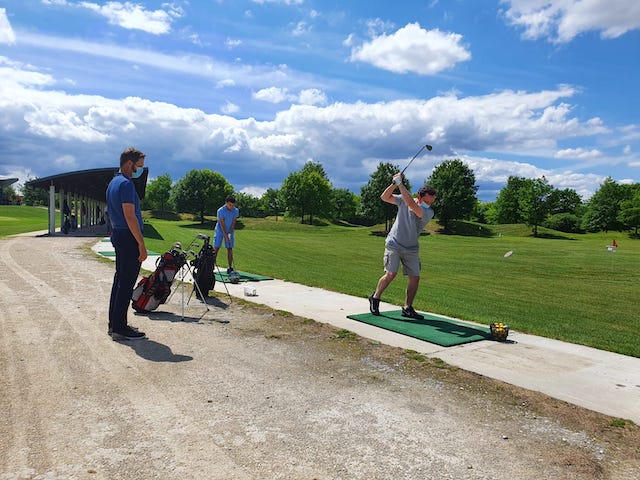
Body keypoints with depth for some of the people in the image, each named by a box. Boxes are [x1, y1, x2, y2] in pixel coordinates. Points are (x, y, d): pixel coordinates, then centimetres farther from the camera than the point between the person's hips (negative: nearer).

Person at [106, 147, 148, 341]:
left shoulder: (113, 183, 17)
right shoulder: (126, 184, -15)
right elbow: (130, 217, -21)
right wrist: (141, 244, -20)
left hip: (117, 235, 11)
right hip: (129, 238, -11)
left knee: (119, 280, 15)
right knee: (126, 283, -6)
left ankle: (114, 323, 22)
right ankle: (120, 328, -1)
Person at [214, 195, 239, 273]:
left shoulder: (236, 211, -10)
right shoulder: (220, 211, -20)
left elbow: (233, 223, -8)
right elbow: (222, 224, -21)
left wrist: (230, 233, -16)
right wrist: (226, 236, -25)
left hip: (230, 231, 3)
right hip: (220, 231, -2)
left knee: (230, 249, 0)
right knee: (216, 248, -5)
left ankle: (230, 267, 4)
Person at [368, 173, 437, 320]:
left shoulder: (429, 212, -13)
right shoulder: (403, 199, -5)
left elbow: (411, 204, -29)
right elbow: (384, 197, -6)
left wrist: (400, 183, -28)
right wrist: (395, 183, -20)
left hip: (411, 249, 2)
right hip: (394, 244, -2)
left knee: (415, 278, -1)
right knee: (390, 274, -13)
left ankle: (407, 308, 16)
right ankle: (375, 298, 10)